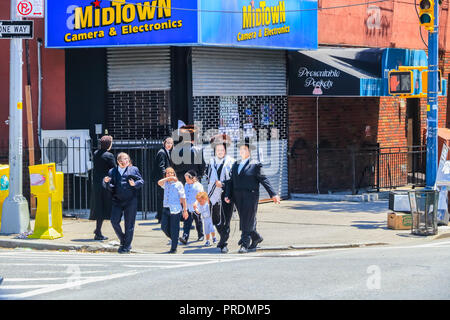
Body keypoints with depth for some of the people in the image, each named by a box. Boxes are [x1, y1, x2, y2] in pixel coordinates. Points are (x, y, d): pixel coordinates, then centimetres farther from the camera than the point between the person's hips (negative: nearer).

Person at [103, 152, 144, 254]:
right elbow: (109, 187, 9)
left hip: (130, 201, -2)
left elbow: (141, 181, 3)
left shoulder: (133, 170, 9)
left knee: (129, 224, 0)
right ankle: (122, 240, 16)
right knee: (114, 221, -7)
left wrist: (135, 184, -18)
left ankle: (126, 246, 10)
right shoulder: (112, 172, 13)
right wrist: (106, 182, -12)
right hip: (117, 200, 2)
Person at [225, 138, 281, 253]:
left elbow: (263, 179, -5)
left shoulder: (255, 164, -2)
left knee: (247, 221, -9)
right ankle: (256, 238, 31)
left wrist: (273, 194, -9)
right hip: (238, 198, 6)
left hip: (250, 196, -6)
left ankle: (245, 244, -7)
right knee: (243, 221, 11)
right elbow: (231, 182, 13)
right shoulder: (235, 165, 15)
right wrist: (227, 195, 2)